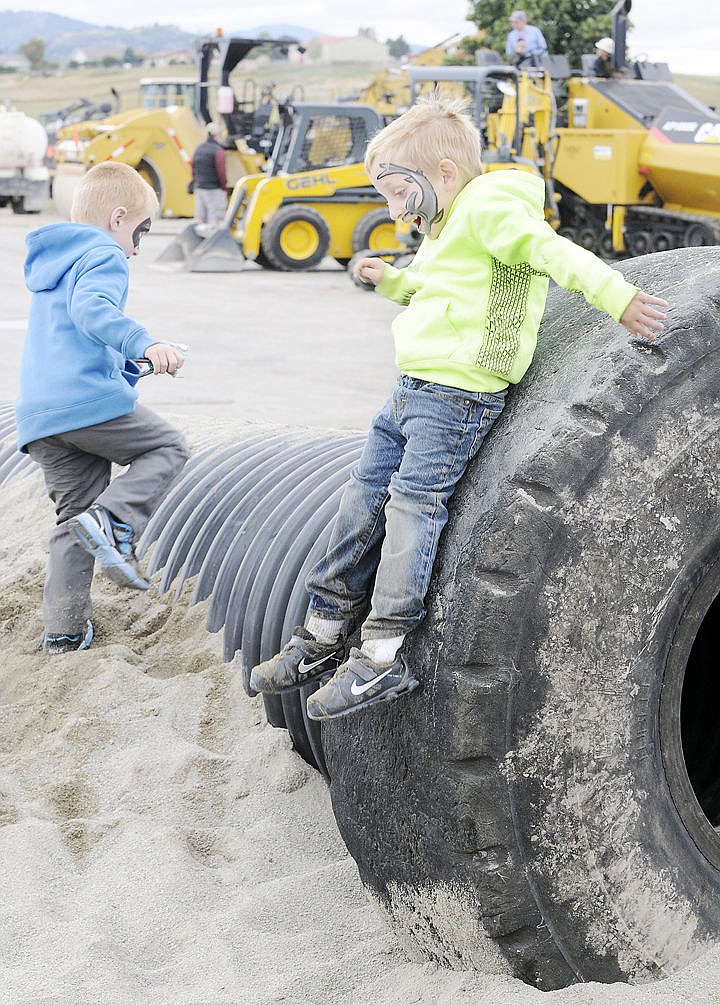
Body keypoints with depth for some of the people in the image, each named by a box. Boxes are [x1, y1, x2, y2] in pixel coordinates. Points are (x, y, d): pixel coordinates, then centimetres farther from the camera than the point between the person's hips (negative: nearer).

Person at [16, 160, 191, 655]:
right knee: (167, 447, 11)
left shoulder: (49, 263, 28)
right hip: (91, 400, -8)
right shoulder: (102, 256, -2)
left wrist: (128, 363, 39)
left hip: (38, 416, 8)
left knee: (76, 513, 14)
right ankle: (113, 520, -15)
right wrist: (144, 344, -36)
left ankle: (64, 628, 8)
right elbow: (92, 310, -23)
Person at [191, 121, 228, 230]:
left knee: (200, 217, 9)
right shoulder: (218, 150, -13)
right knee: (215, 217, -4)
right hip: (214, 189, -7)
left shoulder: (199, 149, 10)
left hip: (199, 188, 7)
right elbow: (221, 172, -15)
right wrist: (224, 188, -4)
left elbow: (194, 169, 14)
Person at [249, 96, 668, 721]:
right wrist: (392, 281, 25)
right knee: (363, 501, 9)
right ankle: (324, 635, 16)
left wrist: (616, 296, -29)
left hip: (458, 394, -11)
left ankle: (383, 659, -12)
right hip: (415, 389, 11)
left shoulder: (486, 207, -10)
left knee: (412, 506, -14)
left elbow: (550, 250, -21)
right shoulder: (450, 227, 22)